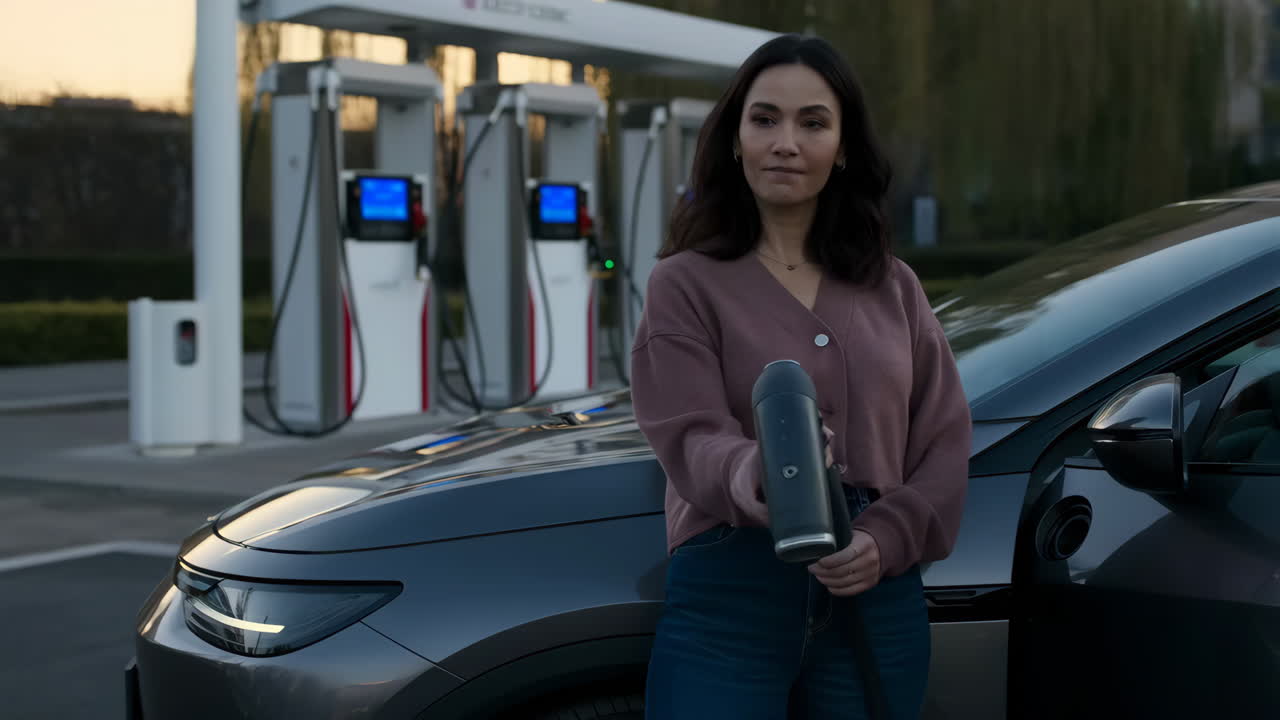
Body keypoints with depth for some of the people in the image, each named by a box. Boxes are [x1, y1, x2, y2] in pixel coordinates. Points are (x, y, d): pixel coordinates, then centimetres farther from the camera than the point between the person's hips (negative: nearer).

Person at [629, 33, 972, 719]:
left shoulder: (894, 286, 12)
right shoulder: (686, 284, 1)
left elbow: (944, 440, 9)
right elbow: (692, 435, -12)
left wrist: (886, 540, -9)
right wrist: (747, 475, -34)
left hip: (876, 598, 4)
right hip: (731, 597, -3)